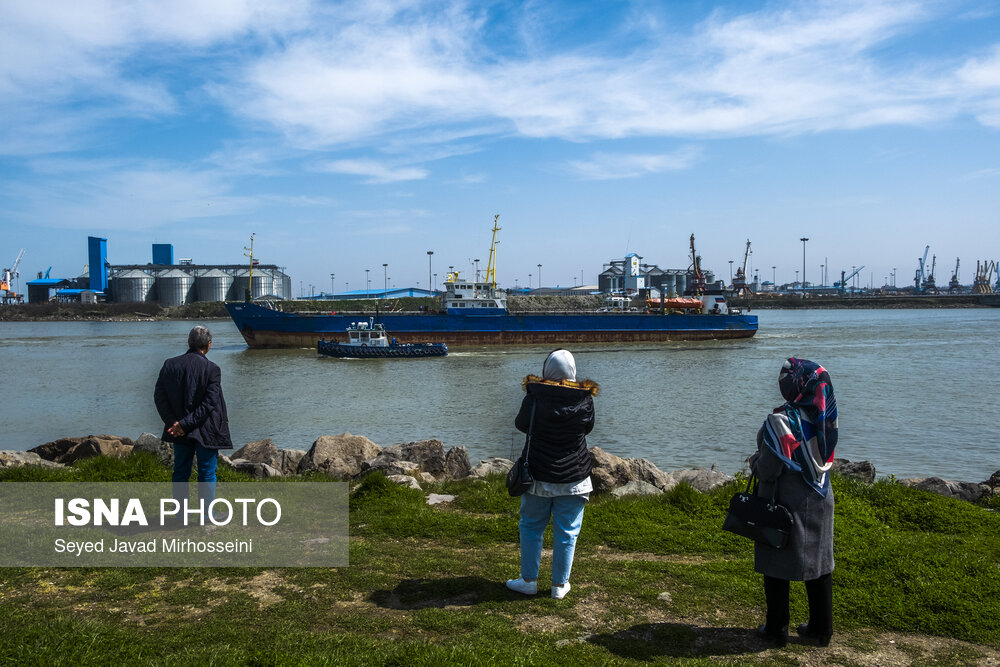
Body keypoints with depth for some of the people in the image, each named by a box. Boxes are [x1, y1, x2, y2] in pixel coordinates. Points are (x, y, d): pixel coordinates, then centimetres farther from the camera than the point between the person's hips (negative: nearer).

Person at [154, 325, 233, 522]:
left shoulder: (169, 365, 0)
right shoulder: (211, 369, -14)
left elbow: (159, 396, -2)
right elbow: (209, 403, -19)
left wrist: (172, 422, -7)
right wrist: (186, 424, -15)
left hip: (179, 431, 4)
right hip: (206, 431, -4)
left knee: (180, 472, 15)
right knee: (207, 473, 7)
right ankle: (206, 516, 12)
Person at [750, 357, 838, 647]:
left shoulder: (780, 422, -21)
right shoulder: (825, 417, -2)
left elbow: (768, 469, -18)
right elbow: (826, 458, 10)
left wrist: (754, 462, 1)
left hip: (785, 501, -6)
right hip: (819, 499, 6)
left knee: (776, 567, 7)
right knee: (819, 564, 15)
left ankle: (777, 629, 17)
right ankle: (821, 628, 26)